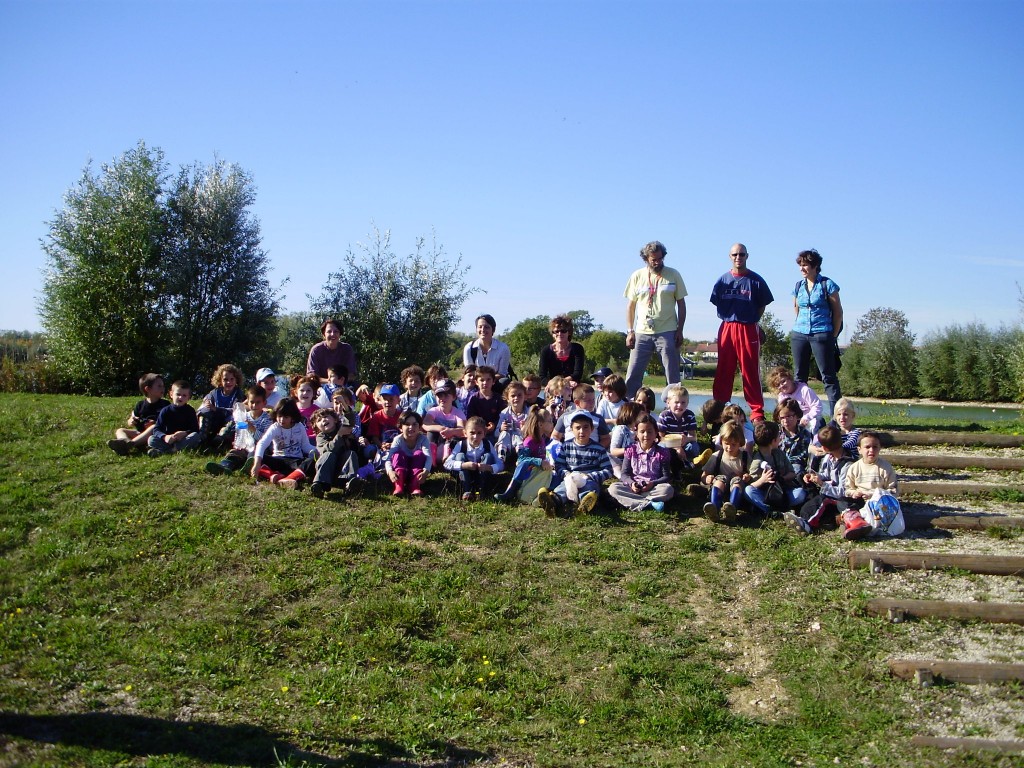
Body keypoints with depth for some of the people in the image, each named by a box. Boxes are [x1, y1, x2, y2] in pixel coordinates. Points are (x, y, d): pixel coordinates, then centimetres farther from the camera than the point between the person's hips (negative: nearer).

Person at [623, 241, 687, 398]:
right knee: (632, 376, 1)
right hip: (642, 333, 1)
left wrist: (679, 331, 0)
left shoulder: (673, 275, 3)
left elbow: (681, 304, 6)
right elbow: (630, 305, 9)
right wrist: (630, 331, 2)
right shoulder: (637, 276, 6)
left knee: (673, 376, 2)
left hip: (667, 332, -1)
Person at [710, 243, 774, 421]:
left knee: (751, 371, -1)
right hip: (727, 328, 2)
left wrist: (751, 320, 1)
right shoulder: (723, 280, 7)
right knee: (723, 371, 6)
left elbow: (762, 306, 6)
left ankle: (757, 411, 4)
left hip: (749, 330, -2)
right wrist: (731, 319, 7)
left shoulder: (755, 280, 0)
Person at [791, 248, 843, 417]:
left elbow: (838, 311, 0)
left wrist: (833, 336, -2)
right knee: (799, 376, 7)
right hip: (799, 335, 5)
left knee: (829, 377, -4)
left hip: (822, 335, -5)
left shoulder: (827, 285, -2)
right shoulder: (798, 286, 11)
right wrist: (799, 327, 15)